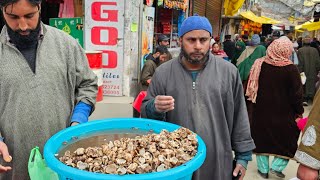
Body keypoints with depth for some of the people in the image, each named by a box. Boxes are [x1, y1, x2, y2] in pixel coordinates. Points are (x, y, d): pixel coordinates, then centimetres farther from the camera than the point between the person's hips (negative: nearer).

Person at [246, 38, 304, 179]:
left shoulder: (259, 65, -6)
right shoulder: (291, 69, -16)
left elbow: (250, 88, 1)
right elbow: (297, 94, -11)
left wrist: (254, 102, 15)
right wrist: (299, 112, 2)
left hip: (261, 112, 3)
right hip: (284, 114, -3)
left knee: (262, 138, 16)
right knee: (288, 141, 18)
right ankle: (277, 166, 15)